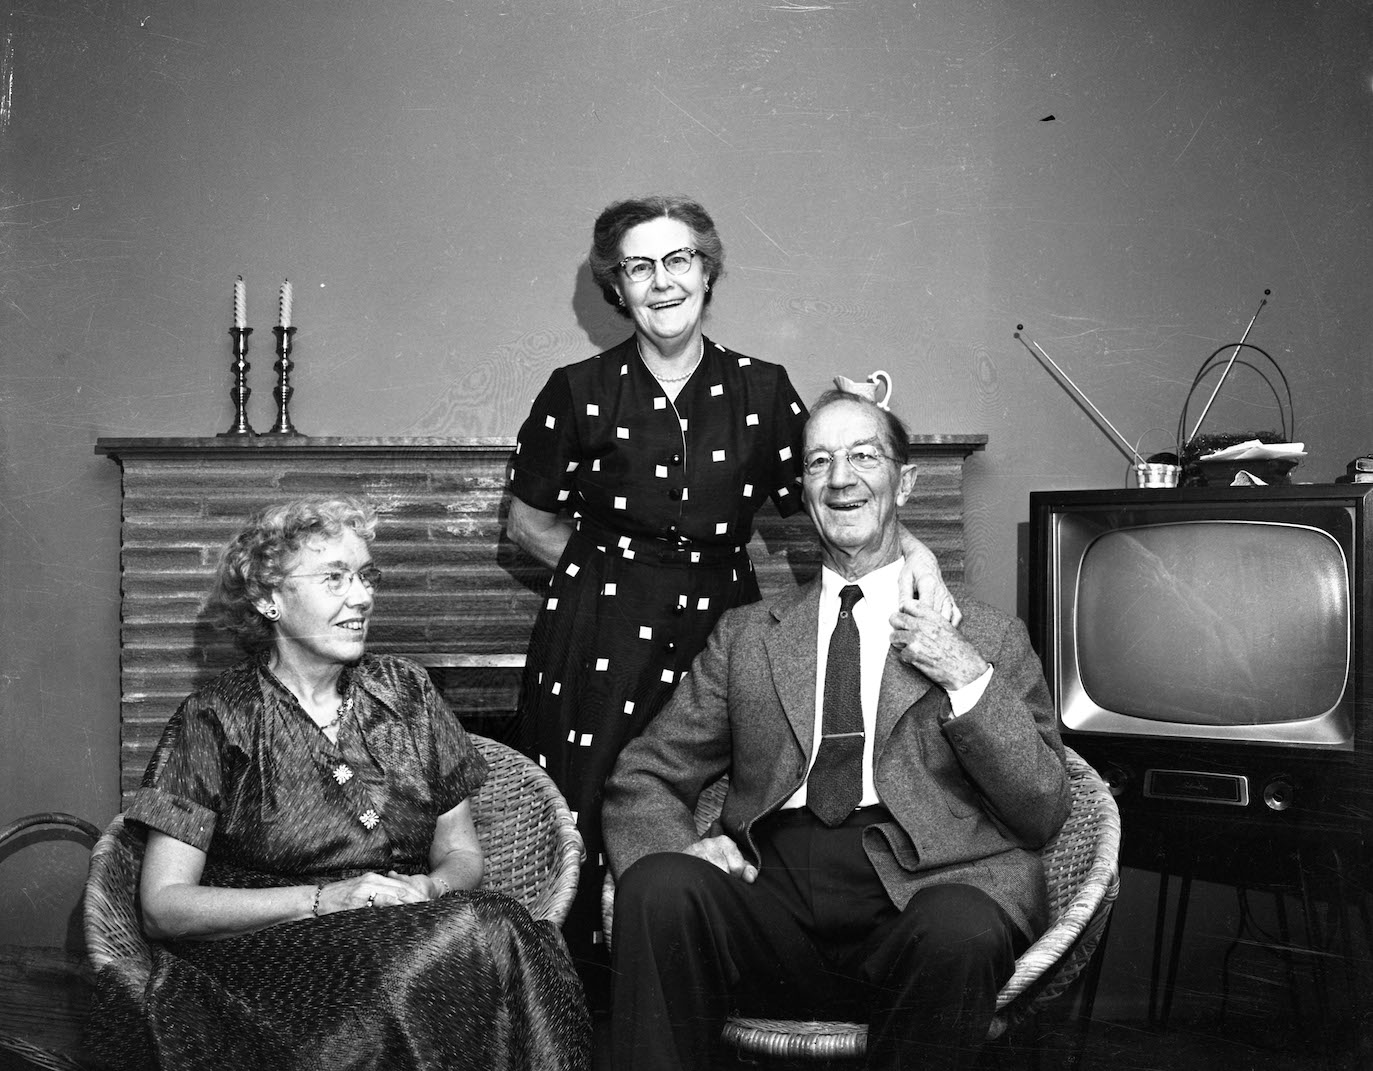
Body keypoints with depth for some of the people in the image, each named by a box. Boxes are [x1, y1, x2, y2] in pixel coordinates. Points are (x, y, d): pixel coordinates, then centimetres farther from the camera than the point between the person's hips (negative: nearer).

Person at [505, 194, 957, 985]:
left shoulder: (763, 392, 6)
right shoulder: (580, 394, 2)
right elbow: (529, 522, 12)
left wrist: (911, 549, -10)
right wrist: (612, 562, 2)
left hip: (718, 631, 1)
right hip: (600, 647, -1)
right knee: (596, 839, -4)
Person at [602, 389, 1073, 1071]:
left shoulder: (991, 637, 17)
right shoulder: (746, 636, 22)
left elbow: (1043, 815, 11)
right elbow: (644, 777, 17)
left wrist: (969, 681, -2)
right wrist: (675, 849, -6)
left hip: (923, 893, 0)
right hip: (772, 898, 1)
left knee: (961, 931, -35)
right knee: (661, 886, -31)